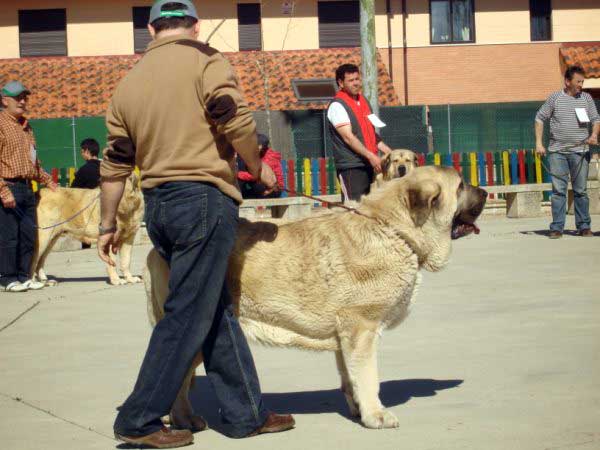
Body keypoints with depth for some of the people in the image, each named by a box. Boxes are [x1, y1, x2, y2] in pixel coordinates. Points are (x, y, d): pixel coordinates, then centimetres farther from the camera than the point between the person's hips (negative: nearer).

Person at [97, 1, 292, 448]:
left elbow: (115, 163, 15)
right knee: (187, 316, -1)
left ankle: (245, 413, 19)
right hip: (204, 197, -7)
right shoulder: (204, 60, -3)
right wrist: (258, 166, 1)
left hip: (156, 205, 7)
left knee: (218, 311, 14)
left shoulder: (130, 81, 15)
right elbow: (235, 119, -16)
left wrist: (108, 225, 21)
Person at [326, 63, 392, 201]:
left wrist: (388, 151, 15)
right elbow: (348, 137, -17)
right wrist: (370, 156, -23)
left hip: (368, 165, 8)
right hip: (351, 167, -8)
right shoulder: (337, 106, -9)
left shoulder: (363, 101, 17)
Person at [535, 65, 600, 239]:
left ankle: (584, 226, 10)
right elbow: (539, 118, 8)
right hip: (557, 152, -1)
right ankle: (557, 228, 2)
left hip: (580, 152, 1)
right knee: (558, 190, -1)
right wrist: (539, 143, 1)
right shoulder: (555, 98, 3)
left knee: (581, 190, 3)